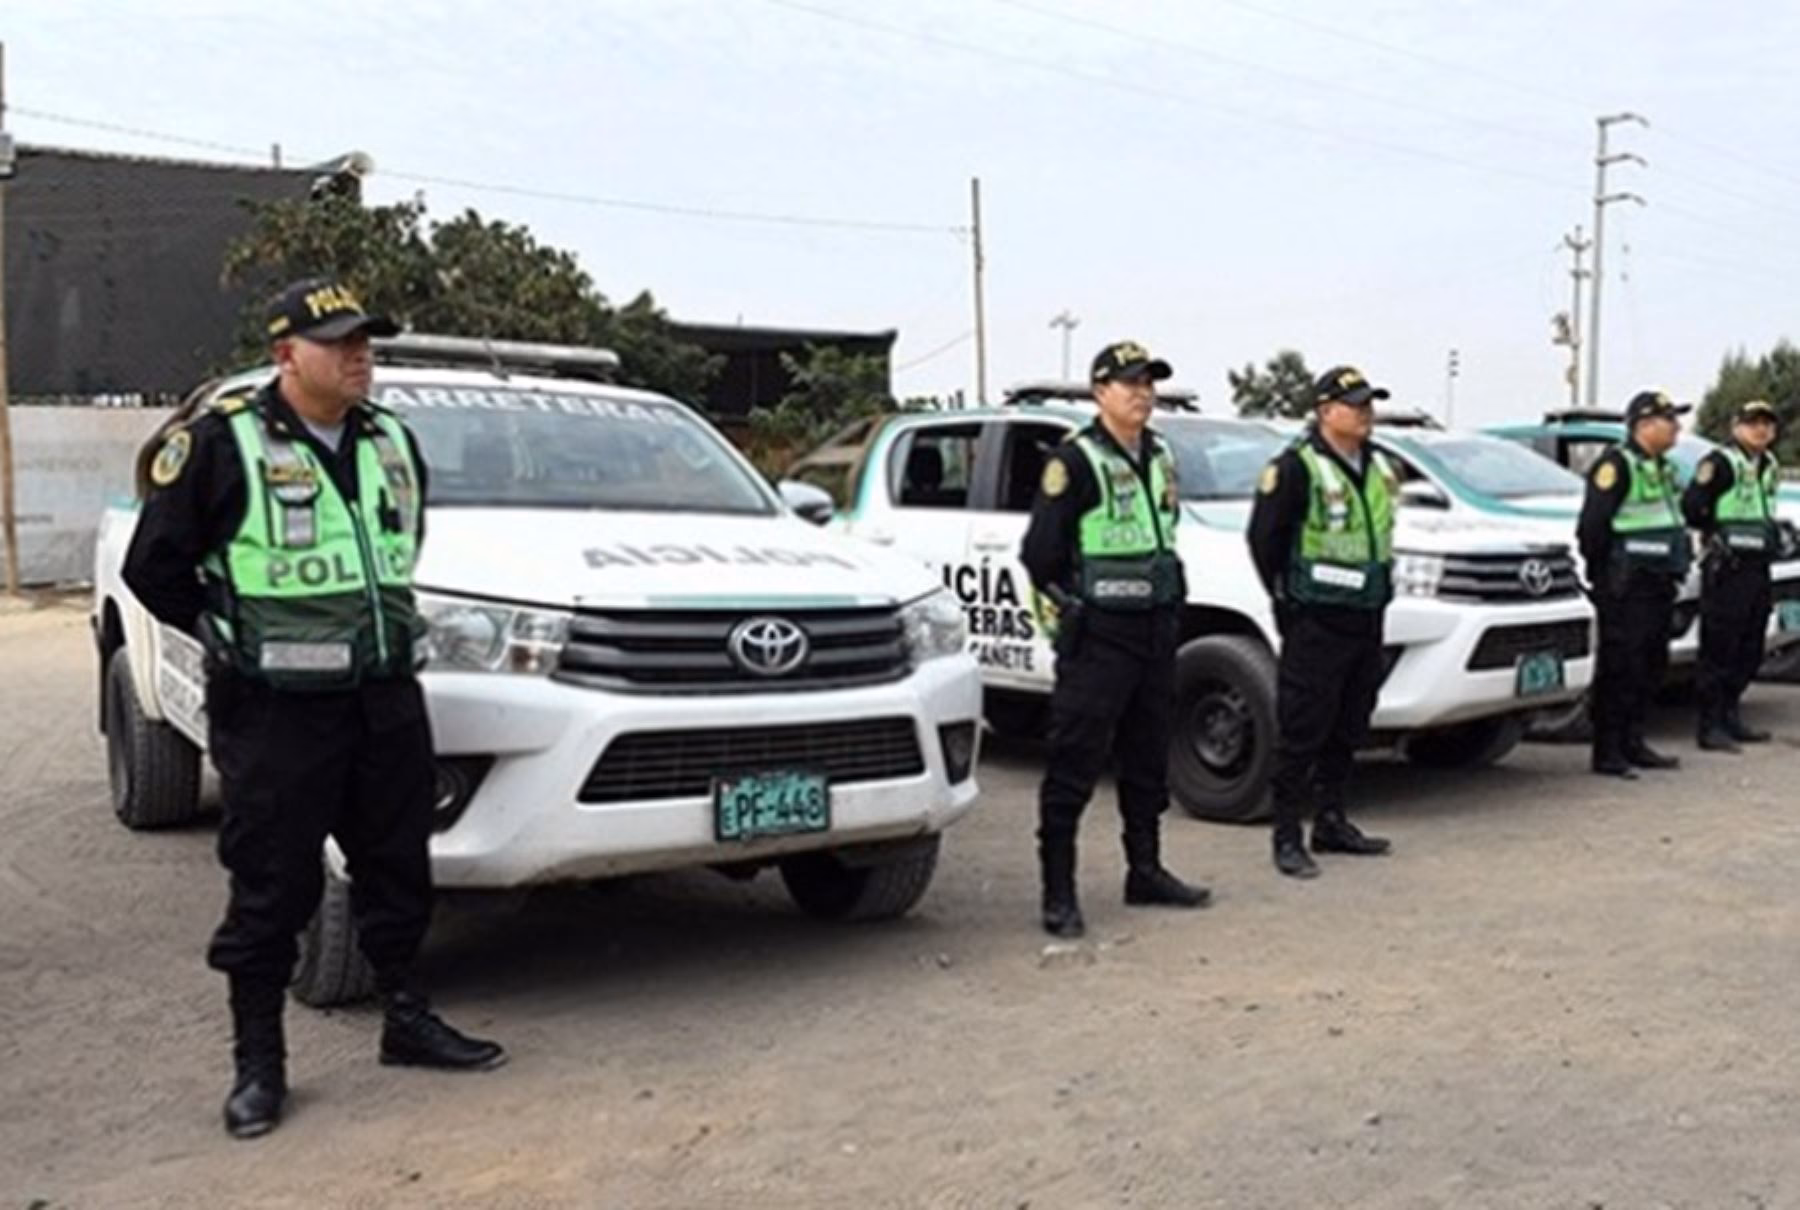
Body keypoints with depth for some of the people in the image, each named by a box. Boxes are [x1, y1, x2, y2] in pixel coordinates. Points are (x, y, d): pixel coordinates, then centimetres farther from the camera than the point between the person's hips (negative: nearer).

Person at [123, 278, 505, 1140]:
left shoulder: (393, 442, 9)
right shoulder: (221, 444, -8)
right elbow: (154, 568, -4)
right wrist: (236, 635, -3)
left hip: (387, 699, 6)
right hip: (276, 712, -5)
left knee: (397, 871, 13)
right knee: (270, 891, 3)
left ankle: (406, 1020, 29)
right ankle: (257, 1062, 17)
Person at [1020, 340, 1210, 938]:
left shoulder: (1160, 457, 14)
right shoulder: (1075, 460, -10)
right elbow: (1040, 551, -11)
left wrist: (1171, 607, 17)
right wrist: (1069, 612, -6)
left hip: (1156, 632, 8)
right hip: (1099, 639, -8)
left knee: (1148, 760, 16)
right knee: (1074, 765, -5)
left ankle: (1145, 871, 29)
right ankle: (1059, 894, 1)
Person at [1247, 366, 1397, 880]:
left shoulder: (1380, 466, 12)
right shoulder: (1296, 467, -12)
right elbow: (1263, 538, -11)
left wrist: (1381, 585, 16)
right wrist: (1287, 597, -7)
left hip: (1366, 620, 8)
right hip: (1315, 623, -8)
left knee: (1348, 731, 14)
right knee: (1301, 733, -5)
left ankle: (1331, 823, 26)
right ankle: (1287, 839, 2)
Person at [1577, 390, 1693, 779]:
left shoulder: (1664, 469, 18)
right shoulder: (1616, 465, -12)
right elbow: (1592, 526, -16)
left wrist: (1678, 564, 18)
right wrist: (1600, 576, -13)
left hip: (1657, 585, 10)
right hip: (1626, 589, -10)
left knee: (1650, 666, 13)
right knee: (1619, 669, -7)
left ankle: (1632, 744, 23)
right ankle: (1607, 754, -3)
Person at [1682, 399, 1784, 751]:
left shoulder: (1770, 466, 17)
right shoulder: (1720, 462, -10)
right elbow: (1691, 505, -16)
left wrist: (1773, 535, 16)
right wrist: (1714, 534, -7)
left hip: (1758, 567, 9)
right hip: (1727, 569, -9)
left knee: (1749, 652, 13)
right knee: (1719, 651, -6)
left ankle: (1730, 716, 24)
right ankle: (1711, 726, -2)